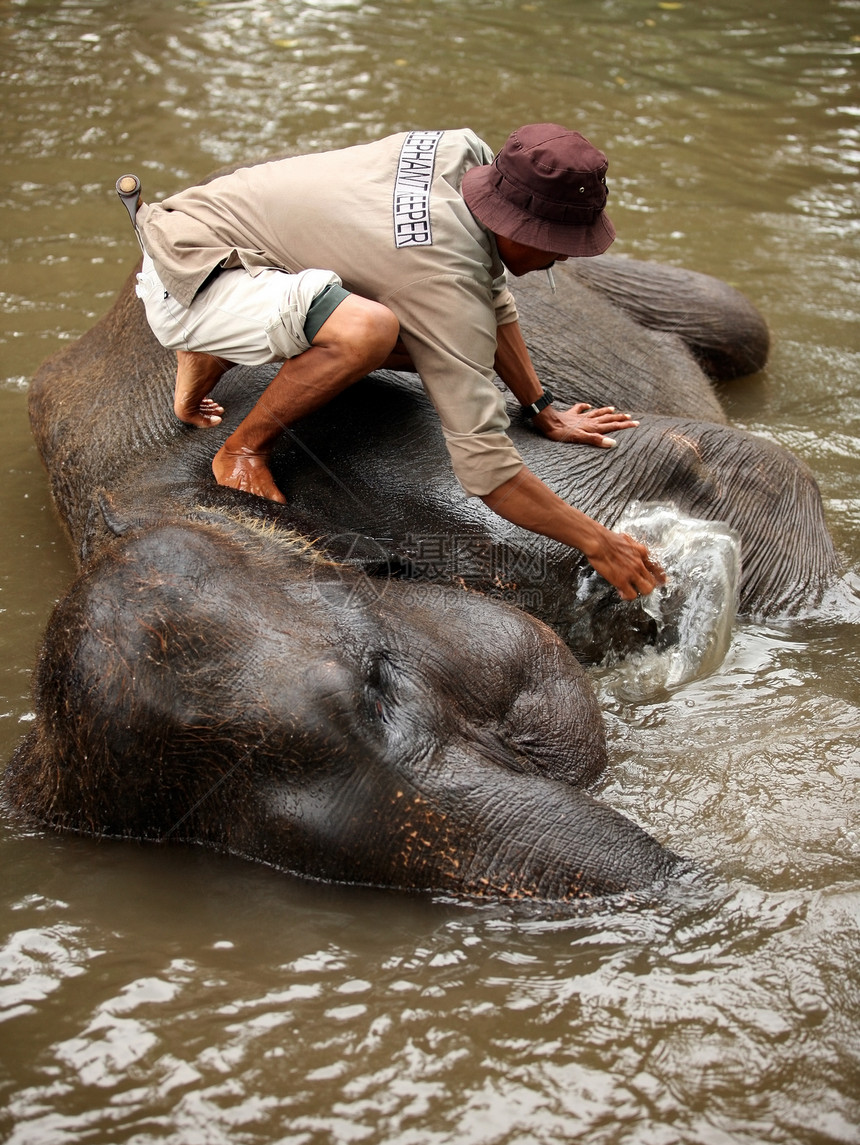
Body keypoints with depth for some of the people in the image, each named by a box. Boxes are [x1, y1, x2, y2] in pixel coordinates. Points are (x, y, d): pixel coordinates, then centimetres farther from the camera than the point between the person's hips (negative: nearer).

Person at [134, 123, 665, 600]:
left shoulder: (464, 151, -4)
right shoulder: (446, 284, -28)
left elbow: (493, 293, 14)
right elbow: (485, 467, -28)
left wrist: (543, 410, 14)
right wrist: (599, 543, -20)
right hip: (186, 280, -9)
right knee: (367, 329, -36)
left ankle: (210, 356, 15)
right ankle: (242, 452, -11)